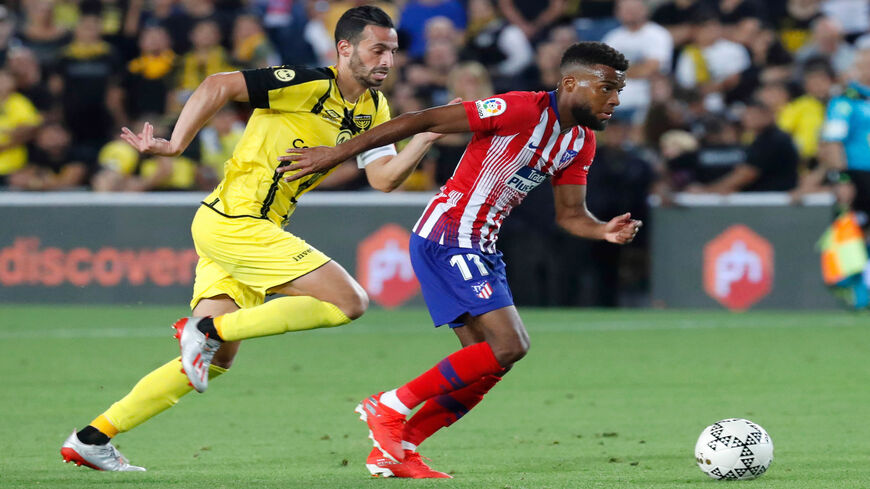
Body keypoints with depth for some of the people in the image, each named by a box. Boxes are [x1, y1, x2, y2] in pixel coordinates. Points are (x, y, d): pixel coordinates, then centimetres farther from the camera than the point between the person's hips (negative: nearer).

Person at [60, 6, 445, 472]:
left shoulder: (373, 110, 13)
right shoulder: (309, 85, -13)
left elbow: (384, 177, 6)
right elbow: (219, 85, -16)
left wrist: (426, 137, -7)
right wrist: (175, 144, -20)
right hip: (234, 220, -9)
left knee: (216, 359, 8)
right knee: (349, 302, -13)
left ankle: (92, 438, 10)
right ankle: (209, 327, -11)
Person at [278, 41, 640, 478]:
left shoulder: (582, 141, 8)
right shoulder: (523, 111, -19)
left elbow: (570, 214, 13)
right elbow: (425, 120, -18)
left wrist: (605, 231, -12)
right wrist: (338, 153, -18)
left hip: (478, 248, 9)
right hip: (447, 239, -9)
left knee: (487, 363, 7)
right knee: (508, 346, -17)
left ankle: (391, 451, 13)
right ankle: (389, 408, -9)